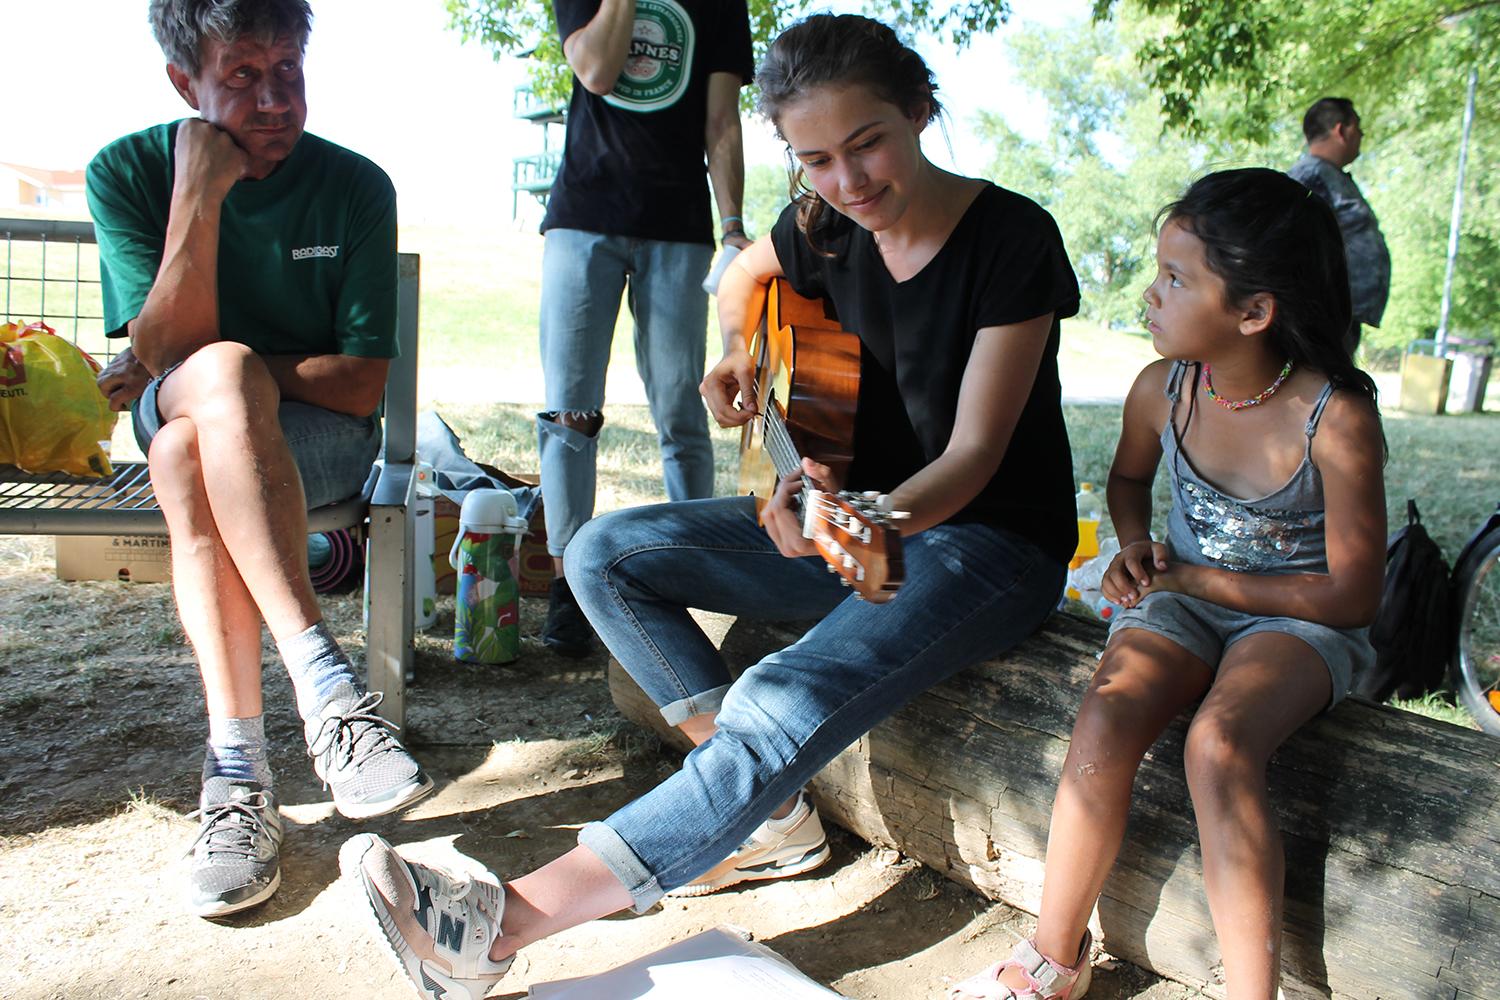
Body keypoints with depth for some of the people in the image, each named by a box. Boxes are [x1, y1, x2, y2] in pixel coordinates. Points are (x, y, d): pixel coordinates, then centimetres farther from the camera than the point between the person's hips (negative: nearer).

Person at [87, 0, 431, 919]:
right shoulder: (127, 172, -3)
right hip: (174, 419, 1)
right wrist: (200, 192, -22)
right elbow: (162, 352, -15)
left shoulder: (356, 186, -7)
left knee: (188, 456, -34)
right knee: (220, 370, -35)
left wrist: (209, 370, -16)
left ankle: (237, 764, -37)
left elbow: (363, 385, -10)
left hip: (321, 434, -1)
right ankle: (323, 678, -42)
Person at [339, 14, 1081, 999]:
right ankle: (774, 814, -8)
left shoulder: (1011, 237, -17)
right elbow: (746, 273, 25)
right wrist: (738, 358, 7)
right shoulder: (827, 228, 0)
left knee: (781, 709, -33)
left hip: (991, 541, -7)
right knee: (606, 553, -7)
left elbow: (975, 453, -20)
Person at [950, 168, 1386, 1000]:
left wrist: (1193, 578, -13)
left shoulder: (1337, 418, -18)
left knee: (1217, 745, -34)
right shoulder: (1162, 388, -4)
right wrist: (1135, 548, -1)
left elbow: (1351, 595, -14)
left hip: (1298, 620, -3)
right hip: (1181, 600, 4)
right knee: (1107, 716, -26)